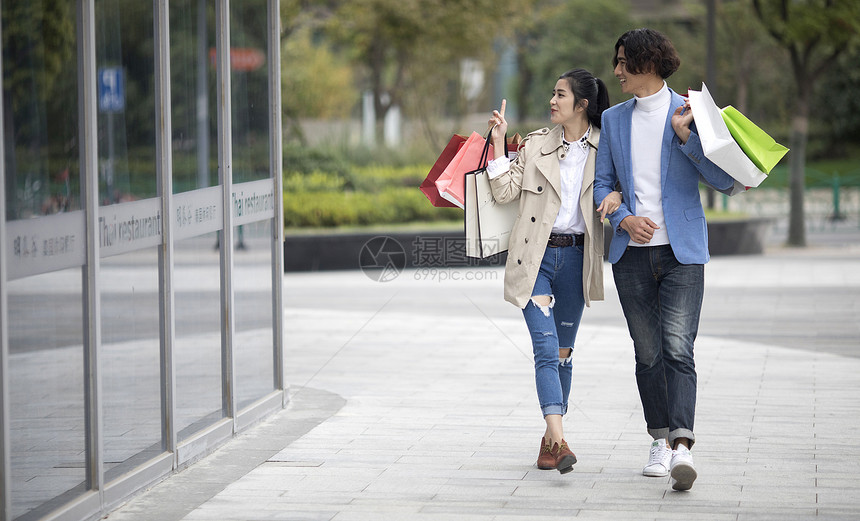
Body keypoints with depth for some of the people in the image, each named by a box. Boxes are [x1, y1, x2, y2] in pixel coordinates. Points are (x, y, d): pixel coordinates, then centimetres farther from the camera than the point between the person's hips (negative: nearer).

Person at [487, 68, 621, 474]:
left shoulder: (604, 148, 3)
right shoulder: (536, 144, 6)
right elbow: (505, 191, 3)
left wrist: (618, 195, -15)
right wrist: (498, 141, -2)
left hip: (575, 258, 1)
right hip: (535, 257, -1)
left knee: (562, 352, 11)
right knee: (546, 348, -14)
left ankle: (550, 440, 23)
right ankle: (558, 440, -25)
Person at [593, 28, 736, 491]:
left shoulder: (689, 113, 1)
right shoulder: (614, 119, 12)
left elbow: (724, 179, -3)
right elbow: (601, 184, 13)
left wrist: (684, 137, -16)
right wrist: (624, 219, -7)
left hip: (681, 250, -4)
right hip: (632, 254, 4)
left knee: (677, 348, -16)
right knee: (647, 353, 6)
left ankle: (682, 447, -24)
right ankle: (661, 441, 17)